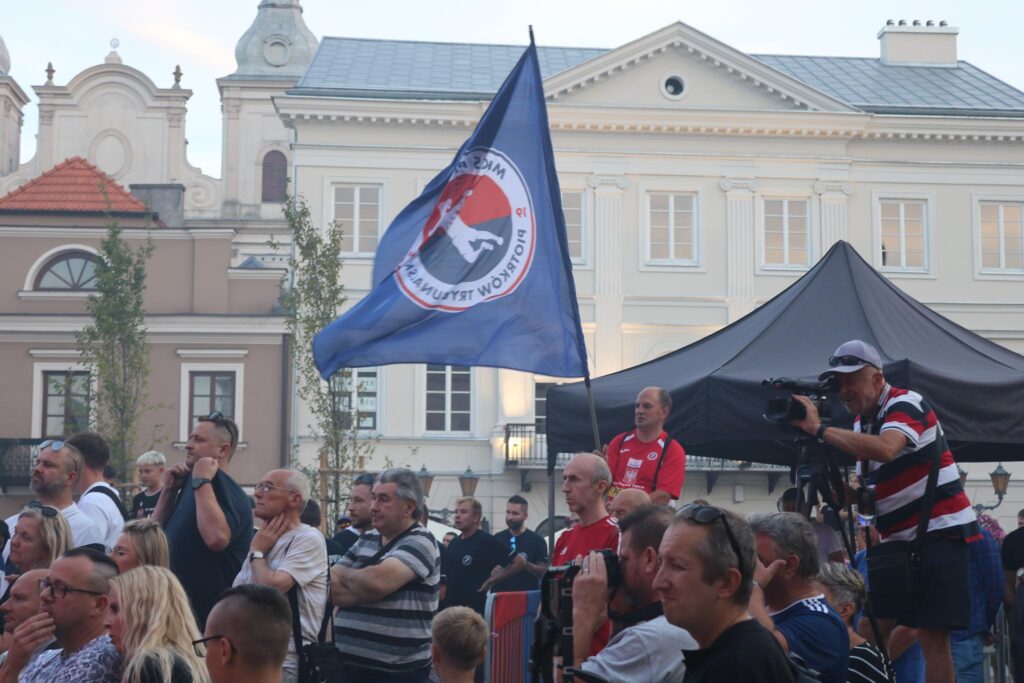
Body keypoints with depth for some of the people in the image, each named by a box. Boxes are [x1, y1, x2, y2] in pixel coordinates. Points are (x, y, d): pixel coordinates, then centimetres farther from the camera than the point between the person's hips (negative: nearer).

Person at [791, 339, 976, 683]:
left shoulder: (906, 403, -12)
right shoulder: (862, 422, 12)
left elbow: (885, 449, -34)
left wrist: (819, 428, -28)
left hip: (940, 531, -8)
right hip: (898, 539, 8)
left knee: (932, 637, -10)